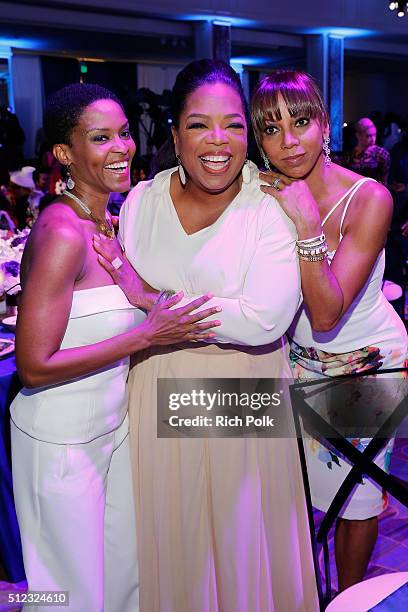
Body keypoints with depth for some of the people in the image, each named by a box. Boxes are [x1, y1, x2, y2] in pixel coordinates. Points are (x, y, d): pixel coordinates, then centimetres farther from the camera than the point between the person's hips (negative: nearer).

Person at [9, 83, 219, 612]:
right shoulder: (61, 234, -24)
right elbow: (34, 367, -25)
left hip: (112, 424, 8)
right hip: (62, 441, -8)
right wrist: (147, 334, -26)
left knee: (124, 566, 24)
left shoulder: (108, 224, 3)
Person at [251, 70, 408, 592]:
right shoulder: (268, 197, -11)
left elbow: (326, 315, -30)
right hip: (300, 356, 4)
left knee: (356, 494, 11)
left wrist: (307, 224, -37)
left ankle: (349, 597, 40)